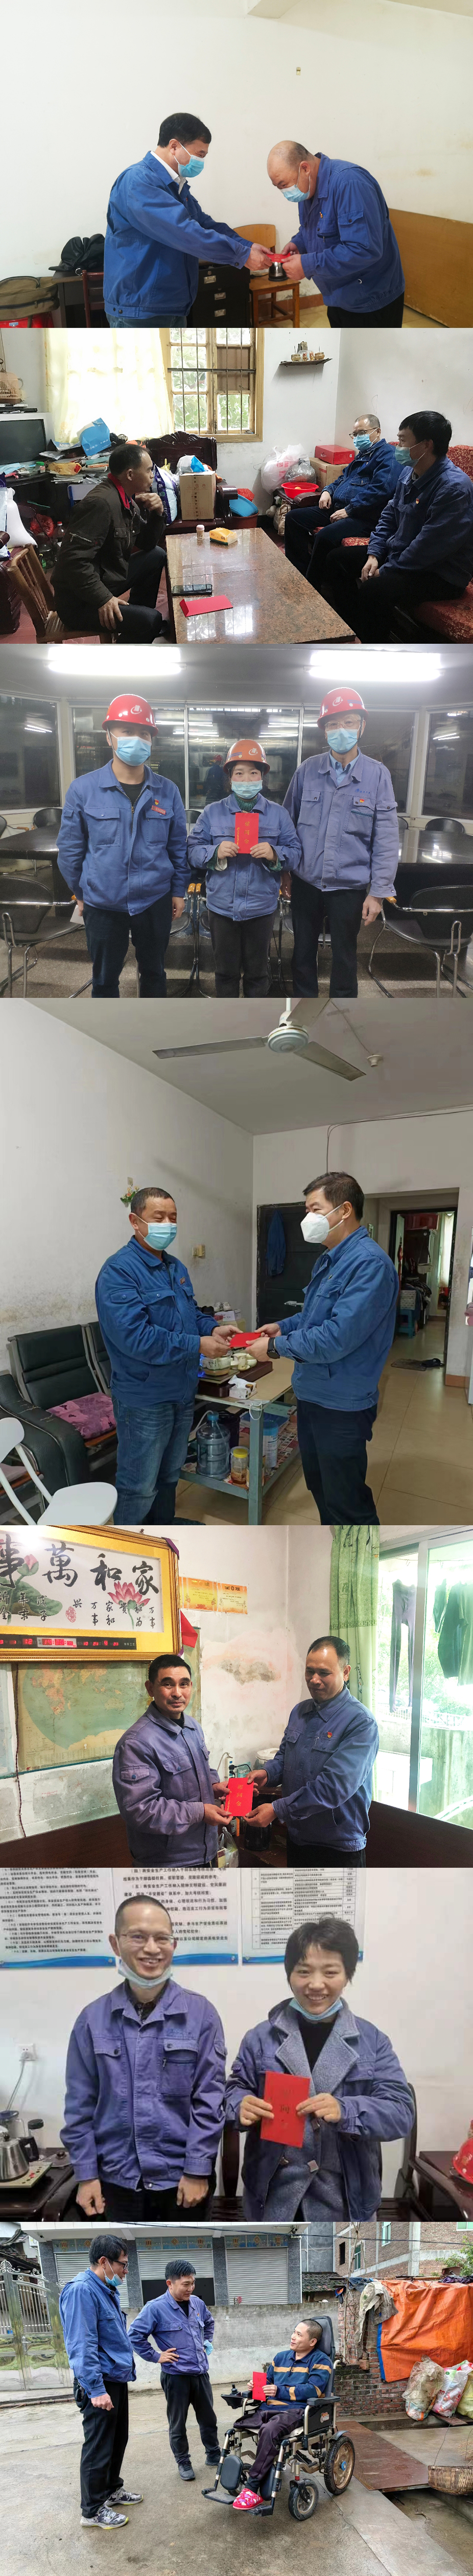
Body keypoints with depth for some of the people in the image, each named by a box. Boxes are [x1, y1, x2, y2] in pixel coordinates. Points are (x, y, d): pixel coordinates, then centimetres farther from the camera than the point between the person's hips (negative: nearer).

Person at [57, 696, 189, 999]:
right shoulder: (83, 789, -8)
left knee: (154, 973, 17)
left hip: (155, 903, 1)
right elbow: (70, 849, 1)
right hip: (103, 905, -1)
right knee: (105, 978, 12)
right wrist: (81, 892, 7)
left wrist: (179, 891, 7)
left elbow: (178, 846, 7)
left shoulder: (167, 792, -3)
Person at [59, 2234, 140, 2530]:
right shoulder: (82, 2291, -22)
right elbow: (82, 2346, -26)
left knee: (118, 2441, 20)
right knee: (99, 2448, 0)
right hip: (100, 2386, -10)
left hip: (118, 2380, 10)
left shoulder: (109, 2291, 11)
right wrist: (96, 2389, -27)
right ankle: (93, 2509, 11)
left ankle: (112, 2489, 35)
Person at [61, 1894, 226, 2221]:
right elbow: (81, 2104, 3)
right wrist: (86, 2174, -1)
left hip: (184, 2177, -1)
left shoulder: (201, 2014, -5)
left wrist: (198, 2170, -10)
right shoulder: (93, 2019, 0)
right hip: (119, 2179, 2)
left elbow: (210, 2099, -6)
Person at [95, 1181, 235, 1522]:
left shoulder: (176, 1268, 10)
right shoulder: (119, 1271, -20)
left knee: (169, 1476, 22)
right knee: (139, 1487, 0)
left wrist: (213, 1329, -1)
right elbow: (134, 1337, -29)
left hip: (182, 1392, 9)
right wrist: (197, 1345, -26)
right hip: (144, 1400, -9)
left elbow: (192, 1312, 22)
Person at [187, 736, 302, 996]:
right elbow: (193, 851, 1)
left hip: (261, 907, 0)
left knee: (258, 971, 10)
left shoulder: (278, 815, 3)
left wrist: (274, 854, -20)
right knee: (226, 969, 11)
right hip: (222, 906, 0)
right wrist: (216, 852, -19)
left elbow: (295, 853, 1)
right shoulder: (212, 814, 3)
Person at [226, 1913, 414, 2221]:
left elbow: (401, 2112, -8)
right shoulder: (261, 2037, 1)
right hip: (275, 2192, 1)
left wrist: (345, 2111, -27)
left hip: (343, 2196, 0)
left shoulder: (373, 2042, -2)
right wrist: (243, 2106, -18)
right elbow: (237, 2089, 8)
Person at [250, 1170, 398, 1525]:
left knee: (347, 1501, -1)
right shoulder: (329, 1259, 8)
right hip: (313, 1396, 10)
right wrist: (284, 1326, 7)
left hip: (341, 1405, -10)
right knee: (320, 1484, 23)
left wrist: (277, 1347, -19)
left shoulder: (369, 1264, -24)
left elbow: (339, 1336, -30)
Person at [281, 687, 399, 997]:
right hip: (307, 882, 2)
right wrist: (284, 872, 8)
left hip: (350, 887, -2)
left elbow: (386, 839, -5)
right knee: (303, 953, 12)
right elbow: (288, 823, 9)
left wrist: (378, 893, -8)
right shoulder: (307, 771, 0)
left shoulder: (378, 775, -5)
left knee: (345, 958, 8)